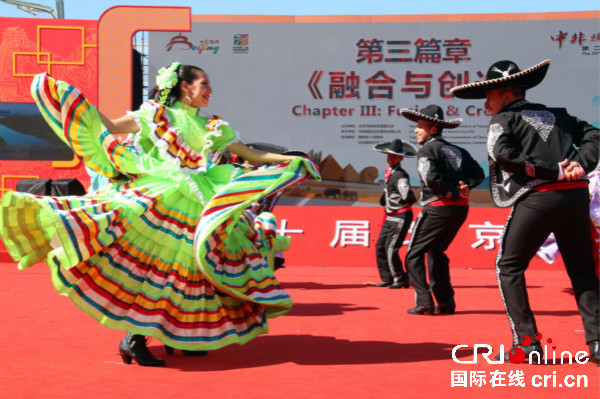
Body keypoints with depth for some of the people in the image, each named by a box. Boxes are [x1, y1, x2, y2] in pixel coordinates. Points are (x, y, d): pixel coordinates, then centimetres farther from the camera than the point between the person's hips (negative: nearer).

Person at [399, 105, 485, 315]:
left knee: (413, 255, 2)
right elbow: (478, 173, 15)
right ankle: (446, 302, 17)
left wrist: (454, 194, -11)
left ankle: (423, 302, -7)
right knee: (436, 252, 22)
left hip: (437, 209, -8)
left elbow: (432, 178, -21)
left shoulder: (427, 150, -6)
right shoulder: (457, 151, 17)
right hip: (461, 210, 8)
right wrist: (464, 188, 0)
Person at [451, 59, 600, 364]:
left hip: (537, 198, -5)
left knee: (509, 267, 8)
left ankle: (527, 342, 2)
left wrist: (555, 171, -12)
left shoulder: (504, 119, 5)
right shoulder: (558, 115, 21)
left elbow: (504, 154, -12)